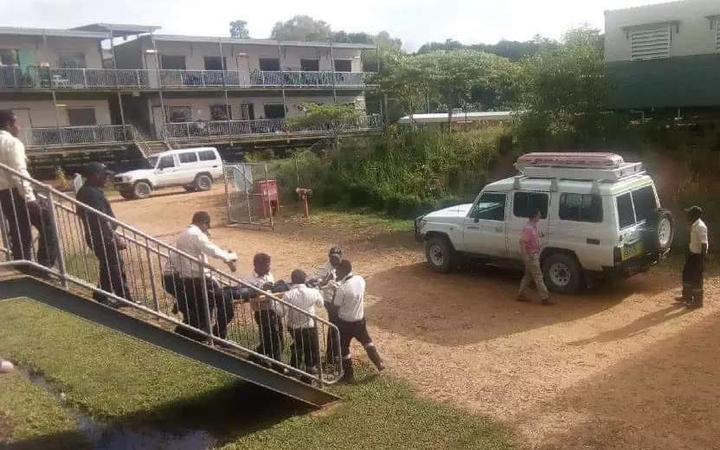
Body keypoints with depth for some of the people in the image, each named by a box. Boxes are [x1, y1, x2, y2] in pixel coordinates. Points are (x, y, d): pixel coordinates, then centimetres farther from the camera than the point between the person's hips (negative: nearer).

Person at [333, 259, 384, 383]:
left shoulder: (342, 288, -29)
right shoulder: (360, 279, -10)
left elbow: (336, 306, -17)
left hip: (345, 322, -6)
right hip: (360, 319, 6)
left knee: (344, 348, 15)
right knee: (366, 340, 31)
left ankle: (349, 375, 27)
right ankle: (379, 363, 39)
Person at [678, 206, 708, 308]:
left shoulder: (700, 227, -24)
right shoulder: (694, 225, 5)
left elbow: (704, 244, -25)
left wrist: (702, 260, -24)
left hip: (698, 255, -10)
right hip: (692, 253, 10)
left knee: (696, 278, 0)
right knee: (686, 273, 19)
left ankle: (698, 302, 13)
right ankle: (687, 296, 34)